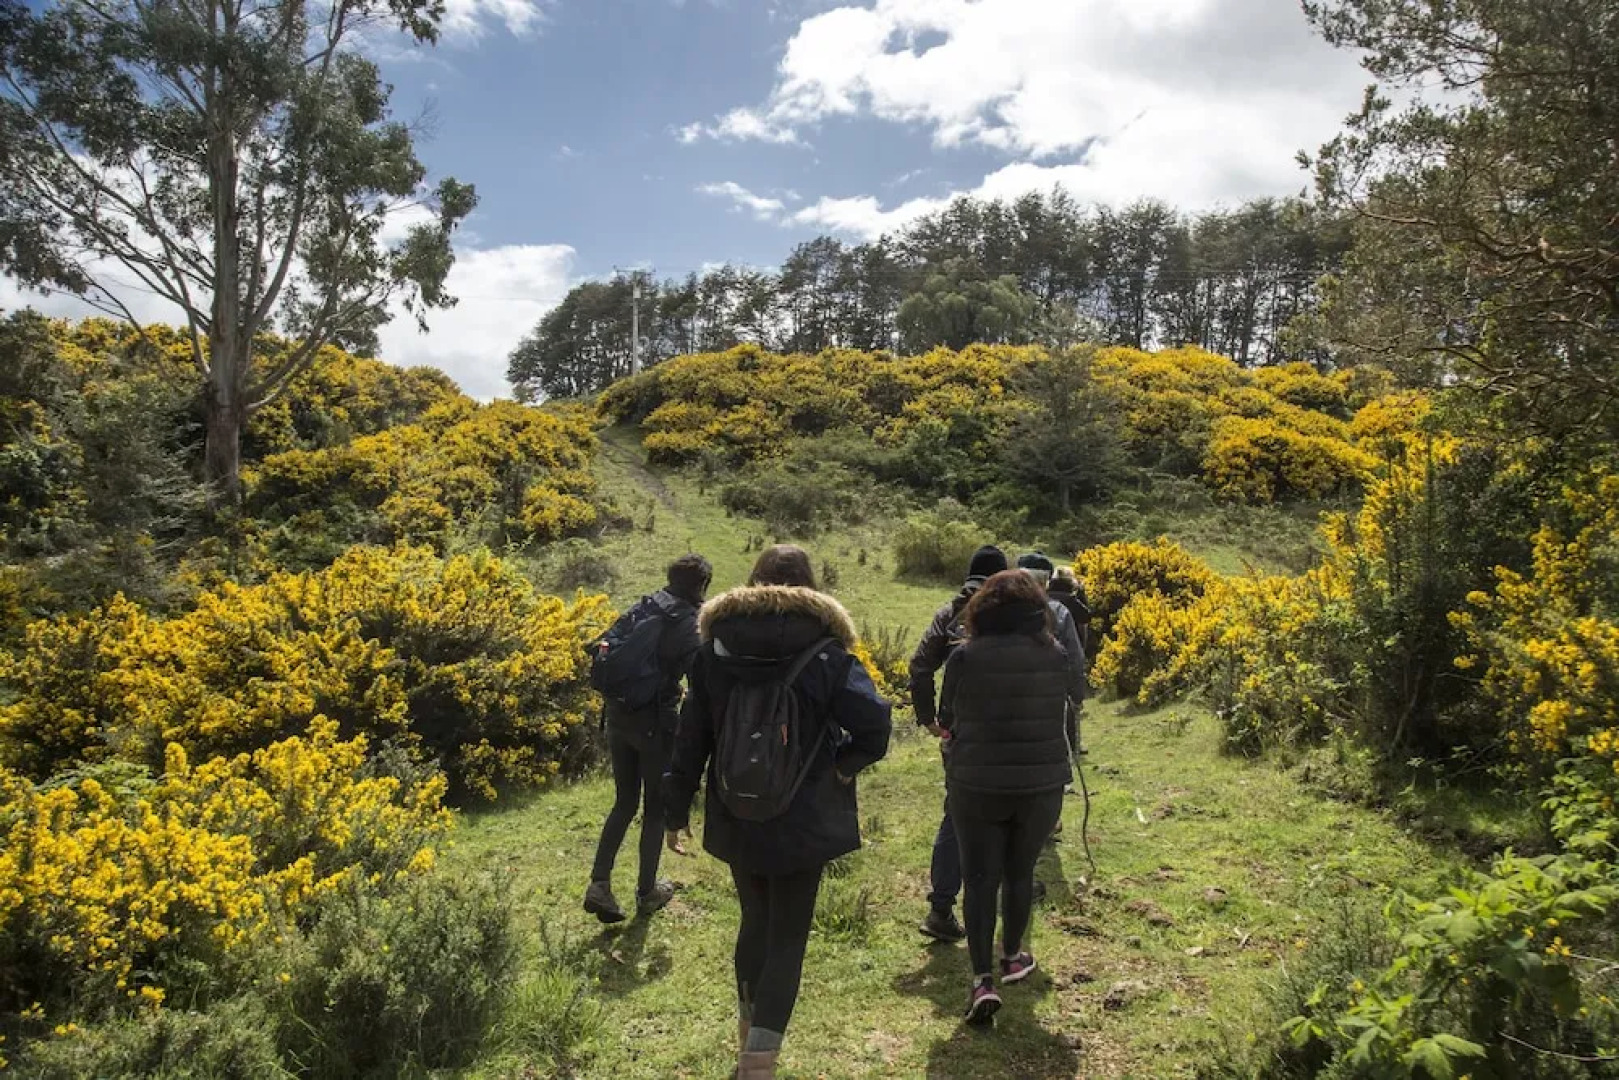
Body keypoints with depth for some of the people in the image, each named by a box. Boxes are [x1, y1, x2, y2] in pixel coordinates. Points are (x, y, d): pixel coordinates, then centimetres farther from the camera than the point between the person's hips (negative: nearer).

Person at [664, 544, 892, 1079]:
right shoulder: (825, 650, -11)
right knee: (787, 935, 7)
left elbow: (691, 737, 0)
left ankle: (750, 1026, 38)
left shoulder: (716, 645, -2)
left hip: (735, 816, 3)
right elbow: (874, 723, -18)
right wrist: (840, 766, 1)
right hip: (805, 822, -3)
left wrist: (676, 811, 7)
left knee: (754, 920, 23)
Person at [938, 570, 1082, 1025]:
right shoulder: (1055, 656, -7)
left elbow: (947, 720, 1)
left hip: (976, 785, -2)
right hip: (1042, 784, 2)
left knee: (980, 878, 6)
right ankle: (1012, 957, 35)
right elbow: (1073, 700, 11)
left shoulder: (965, 658, -11)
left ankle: (982, 978, -3)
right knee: (1020, 871, 19)